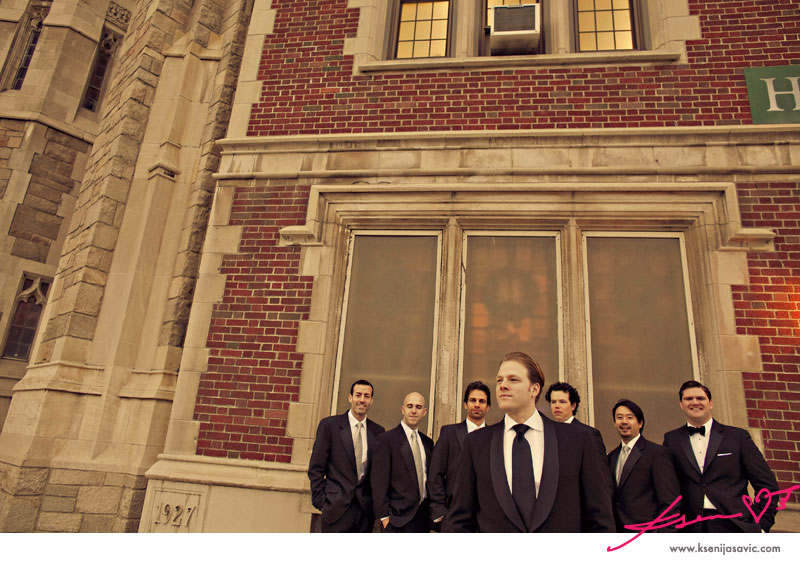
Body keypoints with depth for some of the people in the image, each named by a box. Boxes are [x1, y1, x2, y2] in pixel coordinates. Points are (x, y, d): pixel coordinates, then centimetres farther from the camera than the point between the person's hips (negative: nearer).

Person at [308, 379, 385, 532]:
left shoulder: (378, 432, 5)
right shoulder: (329, 425, -3)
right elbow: (315, 469, -3)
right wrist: (321, 502, -6)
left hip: (365, 510, 3)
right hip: (337, 508, -3)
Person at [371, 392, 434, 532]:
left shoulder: (428, 442, 11)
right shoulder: (387, 439, -8)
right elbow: (379, 481, -10)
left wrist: (434, 510, 11)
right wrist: (383, 516, -13)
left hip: (423, 515, 5)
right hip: (399, 516, -5)